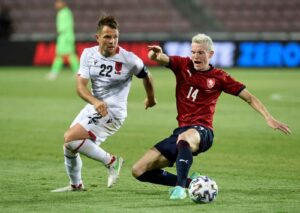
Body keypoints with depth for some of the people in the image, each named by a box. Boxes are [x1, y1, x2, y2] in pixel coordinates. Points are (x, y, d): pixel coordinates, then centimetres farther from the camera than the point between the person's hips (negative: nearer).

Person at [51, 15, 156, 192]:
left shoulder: (129, 59, -15)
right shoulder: (89, 54, -4)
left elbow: (146, 76, 4)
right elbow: (81, 86, -11)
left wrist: (151, 99, 21)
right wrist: (94, 101, -32)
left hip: (112, 113, -6)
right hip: (93, 108, 6)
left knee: (70, 138, -22)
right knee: (68, 146, 16)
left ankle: (111, 161, -9)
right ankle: (76, 185, 40)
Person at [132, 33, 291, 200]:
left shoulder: (219, 77, 2)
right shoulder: (183, 65, 7)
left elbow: (249, 98, 4)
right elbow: (158, 58, -6)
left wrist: (269, 118, -8)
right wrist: (155, 53, -32)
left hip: (202, 131, -5)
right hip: (182, 130, 5)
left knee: (183, 139, -44)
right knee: (139, 171, -1)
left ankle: (180, 187, -37)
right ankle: (190, 181, 11)